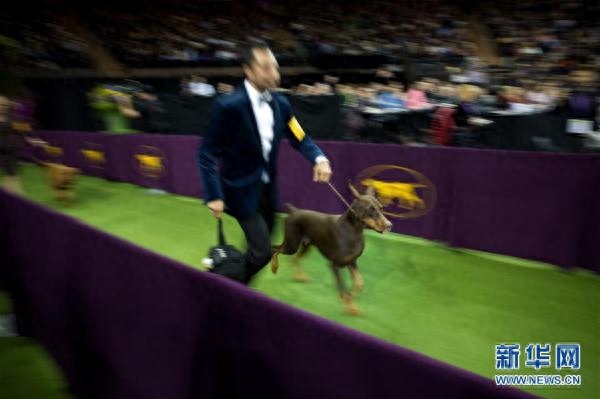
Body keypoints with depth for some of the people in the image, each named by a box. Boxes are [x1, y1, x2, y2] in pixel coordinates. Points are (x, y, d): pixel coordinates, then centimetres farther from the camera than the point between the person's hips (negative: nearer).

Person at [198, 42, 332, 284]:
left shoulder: (280, 103, -1)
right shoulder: (230, 106, -20)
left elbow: (300, 138, 5)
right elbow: (207, 153, -15)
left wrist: (319, 159, -15)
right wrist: (214, 196, -19)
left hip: (268, 188, 7)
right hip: (242, 190, -6)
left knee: (260, 248, 17)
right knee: (262, 251, -8)